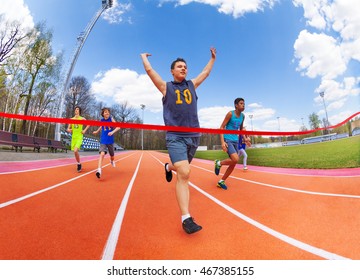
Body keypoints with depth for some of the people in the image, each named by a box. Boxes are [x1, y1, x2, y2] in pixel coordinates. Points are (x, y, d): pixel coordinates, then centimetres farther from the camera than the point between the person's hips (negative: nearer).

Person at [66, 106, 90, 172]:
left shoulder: (82, 119, -2)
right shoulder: (71, 119, 8)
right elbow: (68, 128, 12)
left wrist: (85, 130, -6)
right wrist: (68, 130, -10)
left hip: (79, 137, -4)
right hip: (73, 137, 5)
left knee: (75, 151, -20)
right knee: (75, 152, 9)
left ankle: (79, 164, -1)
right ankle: (79, 164, 26)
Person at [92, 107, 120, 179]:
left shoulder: (111, 119, -5)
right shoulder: (102, 120, 2)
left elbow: (118, 127, -16)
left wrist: (112, 132, -31)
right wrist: (96, 132, 34)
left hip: (110, 141, 0)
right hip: (103, 140, 0)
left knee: (112, 156, 16)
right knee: (102, 154, -22)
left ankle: (112, 161, 52)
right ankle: (99, 170, -27)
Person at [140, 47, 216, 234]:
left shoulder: (192, 85, 18)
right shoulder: (166, 87, 9)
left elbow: (206, 72, 32)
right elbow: (149, 70, 12)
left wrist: (213, 57, 45)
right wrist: (144, 56, 31)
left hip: (193, 136, 5)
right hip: (175, 136, -5)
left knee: (182, 169, 19)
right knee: (184, 174, -17)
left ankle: (169, 167, 55)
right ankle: (186, 218, -9)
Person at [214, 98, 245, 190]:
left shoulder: (242, 116, 11)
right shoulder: (230, 114, -9)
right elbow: (221, 127, -12)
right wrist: (222, 142, -23)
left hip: (235, 141, 7)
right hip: (227, 140, -7)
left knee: (233, 164, 6)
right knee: (235, 159, -25)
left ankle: (221, 181, 20)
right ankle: (219, 163, 3)